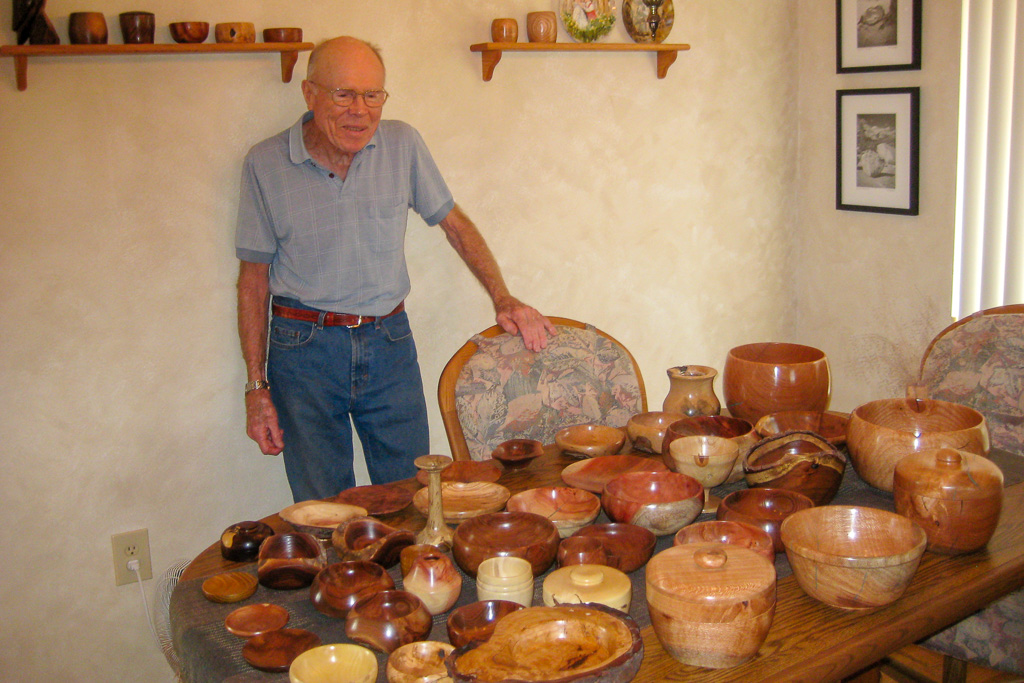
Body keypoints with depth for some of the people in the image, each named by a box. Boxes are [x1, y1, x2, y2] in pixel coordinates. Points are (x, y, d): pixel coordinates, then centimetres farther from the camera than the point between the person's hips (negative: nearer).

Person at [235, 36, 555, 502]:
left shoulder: (402, 145, -1)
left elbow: (454, 224, 10)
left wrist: (502, 299, -2)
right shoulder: (265, 164, -5)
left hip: (389, 343, 2)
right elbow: (254, 278, 0)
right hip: (304, 349, -1)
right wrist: (257, 387, -2)